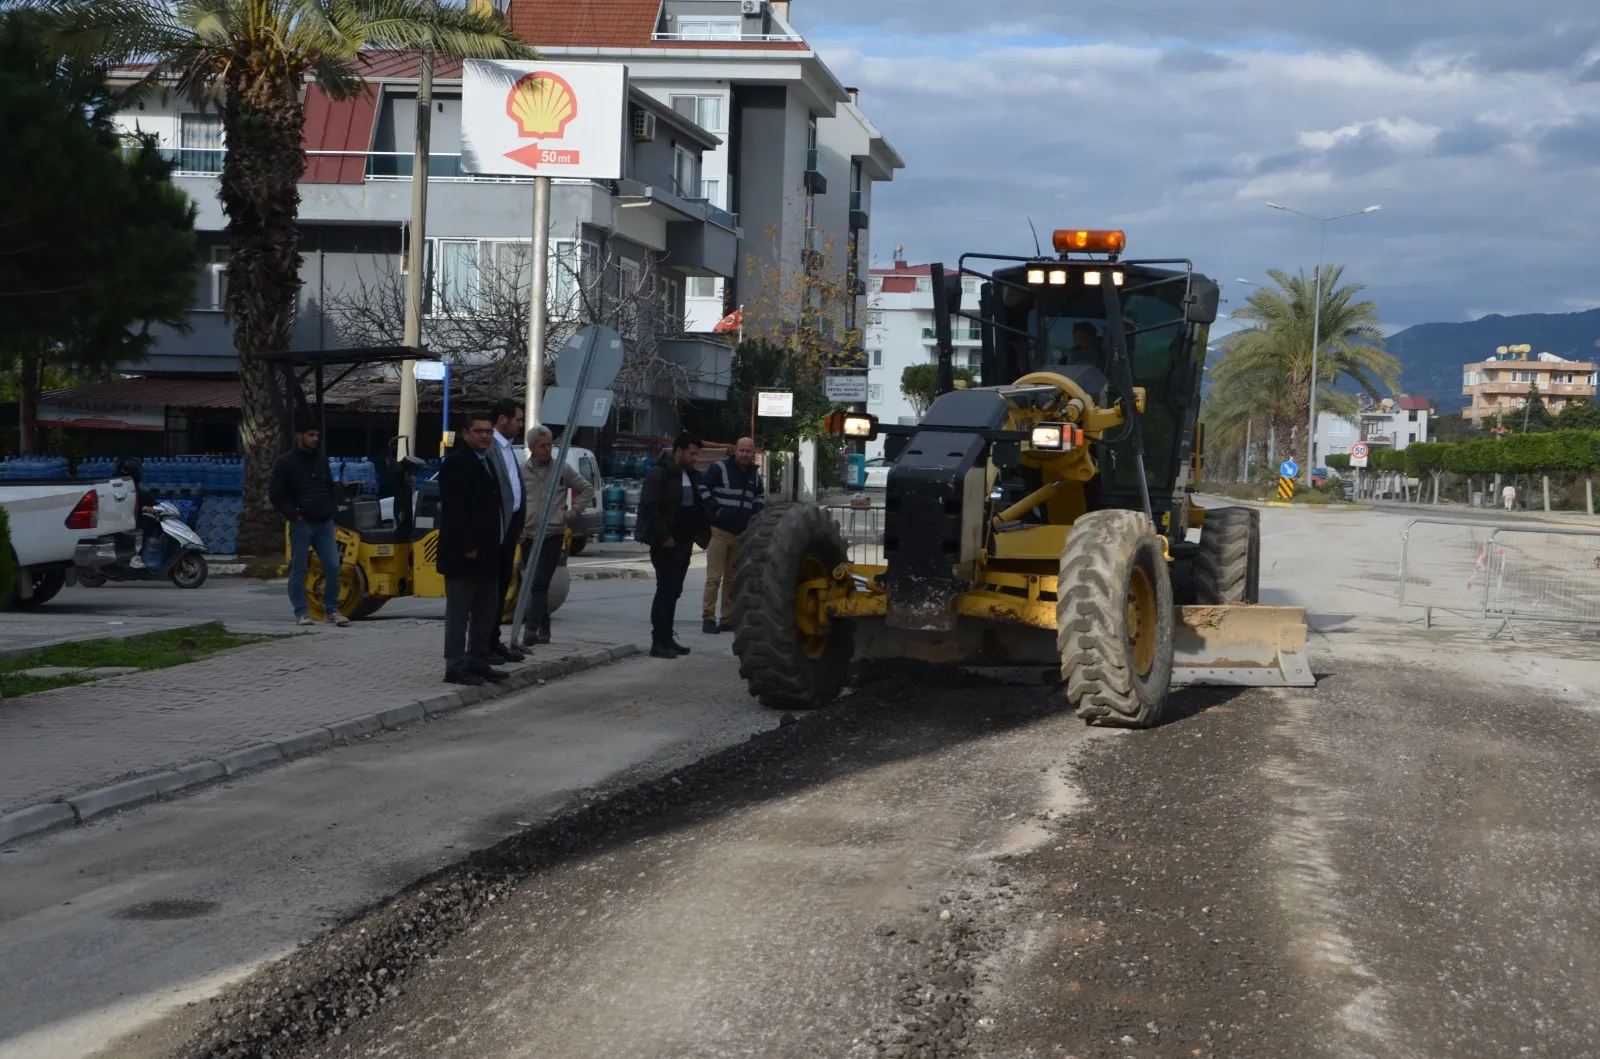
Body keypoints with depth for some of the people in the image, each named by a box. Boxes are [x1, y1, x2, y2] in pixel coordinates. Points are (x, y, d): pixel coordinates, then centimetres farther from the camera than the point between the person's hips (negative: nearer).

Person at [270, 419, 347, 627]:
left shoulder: (321, 461, 13)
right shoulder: (285, 462, -3)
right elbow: (274, 494, -6)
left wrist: (332, 511, 10)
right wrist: (294, 515, -11)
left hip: (324, 524, 5)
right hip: (301, 524, -4)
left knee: (333, 567, -1)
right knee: (298, 570, 2)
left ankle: (332, 610, 7)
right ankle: (301, 612, 10)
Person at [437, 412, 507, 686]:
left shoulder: (486, 462, 17)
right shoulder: (456, 463, -13)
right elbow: (453, 510, -20)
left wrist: (496, 545, 15)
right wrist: (466, 547, -22)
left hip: (487, 553, 10)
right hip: (464, 553, -10)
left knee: (487, 611, 14)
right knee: (459, 612, -6)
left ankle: (478, 661, 23)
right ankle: (455, 667, -3)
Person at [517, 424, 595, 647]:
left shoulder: (563, 469, 2)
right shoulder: (521, 471, 2)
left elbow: (587, 489, 13)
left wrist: (574, 511, 2)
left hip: (553, 536, -2)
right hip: (528, 537, 2)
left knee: (539, 584, -13)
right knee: (537, 586, 8)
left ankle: (531, 629, -19)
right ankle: (544, 630, 15)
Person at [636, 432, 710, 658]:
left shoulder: (693, 476, 13)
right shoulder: (659, 473, -11)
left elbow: (699, 507, 17)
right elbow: (649, 506, -18)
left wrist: (701, 534, 5)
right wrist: (663, 536, -18)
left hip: (684, 542, 8)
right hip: (665, 543, -8)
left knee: (674, 591, 11)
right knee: (665, 590, -7)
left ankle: (667, 639, 18)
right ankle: (659, 642, -4)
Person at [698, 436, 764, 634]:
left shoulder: (755, 474, 13)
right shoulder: (719, 468, -9)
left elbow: (760, 495, 30)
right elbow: (702, 487, -11)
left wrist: (756, 512, 14)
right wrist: (714, 507, -16)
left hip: (742, 533, 7)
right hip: (719, 530, -7)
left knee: (732, 579, 10)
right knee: (714, 577, -11)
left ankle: (728, 619, 15)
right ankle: (708, 619, -8)